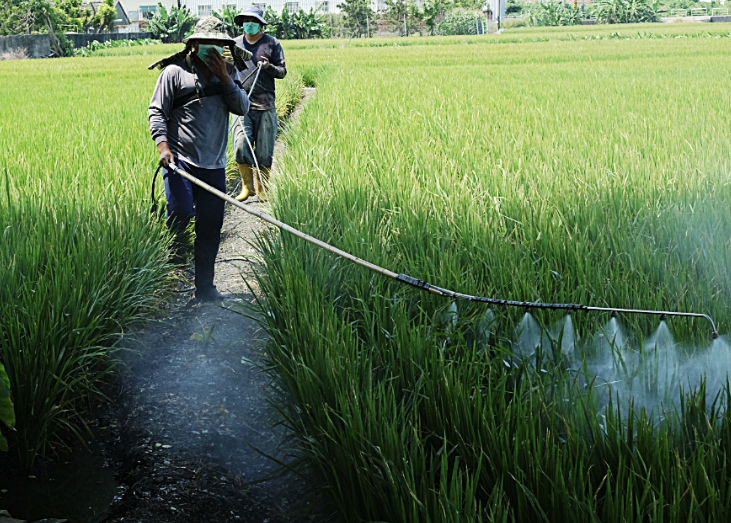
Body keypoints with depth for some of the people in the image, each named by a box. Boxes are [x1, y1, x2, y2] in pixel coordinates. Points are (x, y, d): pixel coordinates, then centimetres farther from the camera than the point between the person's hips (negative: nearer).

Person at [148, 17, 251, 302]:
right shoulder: (175, 72, 0)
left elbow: (242, 108, 3)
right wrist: (163, 146, -15)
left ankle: (204, 288, 17)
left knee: (211, 228, 6)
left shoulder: (226, 74, 14)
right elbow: (156, 110, -2)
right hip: (180, 158, -4)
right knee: (182, 211, -22)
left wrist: (224, 77, -7)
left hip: (214, 165, 5)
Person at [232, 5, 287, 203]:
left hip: (265, 106, -1)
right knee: (241, 146, -10)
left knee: (264, 151, 2)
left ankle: (262, 190, 17)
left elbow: (282, 71, 5)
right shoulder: (235, 44, 12)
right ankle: (247, 186, 9)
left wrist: (269, 67, -15)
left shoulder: (272, 44, 5)